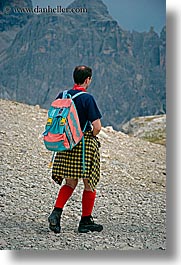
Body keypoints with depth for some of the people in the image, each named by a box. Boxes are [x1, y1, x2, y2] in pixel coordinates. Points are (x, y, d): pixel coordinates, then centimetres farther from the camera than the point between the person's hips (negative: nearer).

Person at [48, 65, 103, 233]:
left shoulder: (62, 96, 4)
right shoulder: (87, 98, -13)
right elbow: (97, 127, -17)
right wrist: (91, 136, 2)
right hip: (85, 144, -5)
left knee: (70, 183, 16)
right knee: (89, 184, 8)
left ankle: (56, 212, -3)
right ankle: (85, 221, 13)